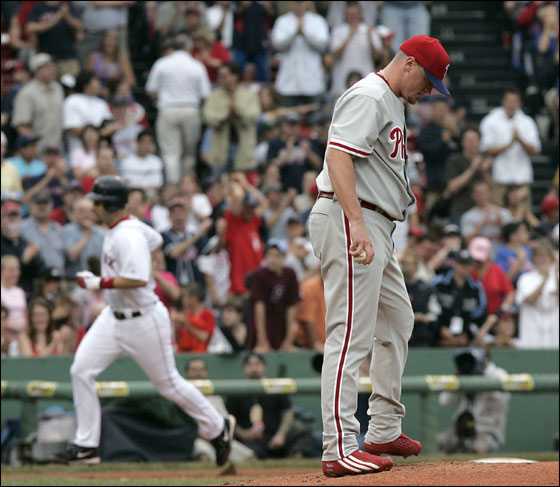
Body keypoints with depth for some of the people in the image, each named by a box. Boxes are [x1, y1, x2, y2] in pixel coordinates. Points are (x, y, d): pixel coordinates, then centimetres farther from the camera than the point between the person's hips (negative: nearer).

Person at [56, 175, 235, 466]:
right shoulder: (117, 228, 5)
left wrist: (99, 283, -28)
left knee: (168, 383, 3)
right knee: (81, 371, -2)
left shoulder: (128, 237, -24)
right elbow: (155, 241, 23)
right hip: (114, 317, 9)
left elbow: (139, 280, -34)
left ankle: (218, 428, 23)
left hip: (143, 320, -9)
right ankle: (87, 445, 2)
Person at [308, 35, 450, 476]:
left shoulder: (392, 103, 21)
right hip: (348, 220, -11)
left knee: (397, 323, 20)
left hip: (374, 230, 11)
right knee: (352, 334, -15)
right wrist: (357, 223, -35)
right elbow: (338, 156, -25)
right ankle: (340, 450, -19)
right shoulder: (368, 98, -13)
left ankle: (385, 431, 29)